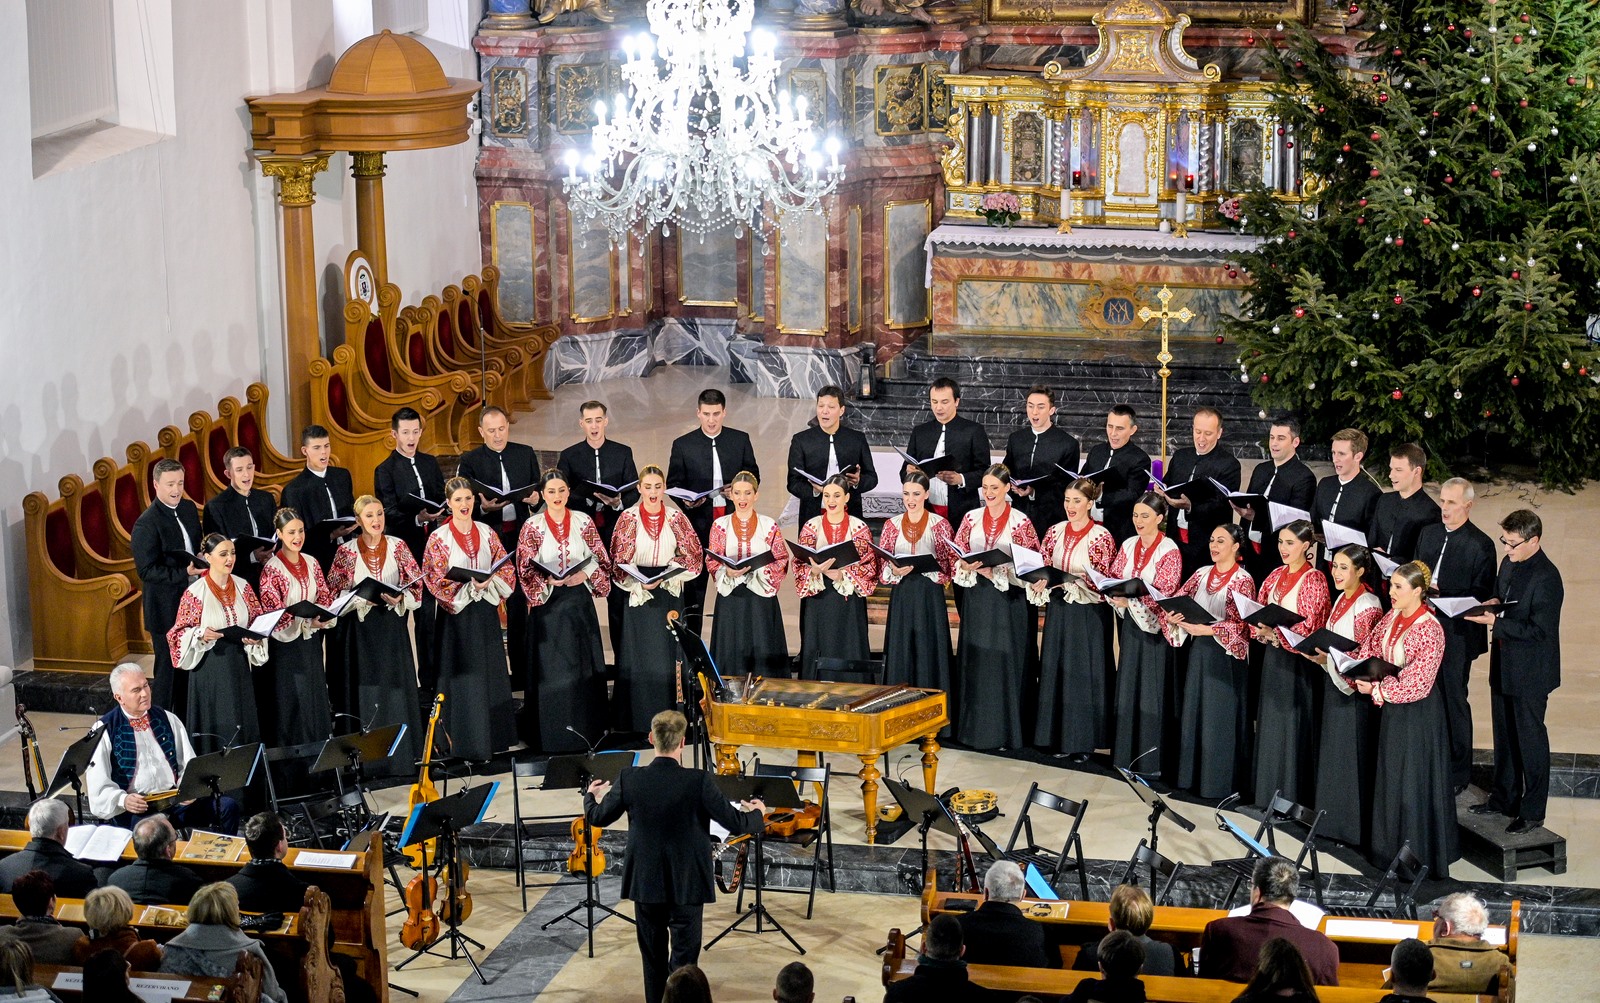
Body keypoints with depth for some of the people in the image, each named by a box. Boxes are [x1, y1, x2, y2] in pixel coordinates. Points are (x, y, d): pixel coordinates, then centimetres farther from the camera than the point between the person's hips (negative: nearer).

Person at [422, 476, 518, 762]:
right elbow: (436, 581, -10)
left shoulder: (487, 534, 6)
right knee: (463, 677, -2)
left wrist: (489, 582, -13)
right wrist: (470, 586, -19)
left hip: (486, 612, 4)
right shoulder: (439, 538, -6)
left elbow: (506, 569, 7)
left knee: (492, 671, 8)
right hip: (457, 615, -4)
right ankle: (465, 740, 4)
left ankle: (494, 736, 17)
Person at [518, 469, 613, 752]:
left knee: (584, 664, 5)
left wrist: (585, 575, -12)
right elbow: (525, 569, -4)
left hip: (579, 601, 2)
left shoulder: (584, 522, 4)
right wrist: (548, 581, -19)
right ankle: (552, 734, 6)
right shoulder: (532, 527, -1)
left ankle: (585, 727, 15)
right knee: (551, 668, -1)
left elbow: (602, 560, 5)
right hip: (548, 603, -2)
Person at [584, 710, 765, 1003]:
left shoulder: (630, 779, -11)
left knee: (653, 958, 17)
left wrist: (590, 795, 26)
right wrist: (757, 813, 10)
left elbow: (597, 817, 3)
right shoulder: (698, 781, -19)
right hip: (686, 885, -3)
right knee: (683, 960, 5)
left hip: (645, 882, 3)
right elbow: (736, 823, -13)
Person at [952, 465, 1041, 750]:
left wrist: (998, 571, -16)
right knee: (976, 661, 6)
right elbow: (957, 557, 8)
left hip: (1009, 600, -3)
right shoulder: (971, 518, 6)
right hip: (977, 597, 3)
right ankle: (975, 726, 14)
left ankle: (1006, 727, 6)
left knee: (1007, 661, -1)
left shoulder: (1020, 522, -4)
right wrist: (970, 567, -13)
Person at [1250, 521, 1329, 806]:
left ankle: (1291, 795, 4)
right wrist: (1262, 631, -10)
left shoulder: (1313, 580, -10)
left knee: (1293, 723, -3)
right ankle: (1267, 792, 20)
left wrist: (1276, 632, -26)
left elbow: (1310, 625, -16)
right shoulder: (1277, 575, 11)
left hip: (1297, 660, -7)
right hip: (1273, 657, 7)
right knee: (1270, 721, 11)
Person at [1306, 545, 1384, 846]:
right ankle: (1332, 816, 24)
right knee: (1330, 751, 14)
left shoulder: (1368, 605, -16)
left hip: (1354, 689, -9)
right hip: (1333, 683, 9)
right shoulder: (1341, 599, 10)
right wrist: (1318, 654, 0)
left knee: (1349, 757, -1)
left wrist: (1328, 660, -28)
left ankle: (1352, 824, 7)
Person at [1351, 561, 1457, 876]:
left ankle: (1418, 855, 12)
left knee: (1414, 780, 1)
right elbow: (1368, 651, 7)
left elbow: (1417, 682, -23)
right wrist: (1362, 678, -13)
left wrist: (1376, 688, -20)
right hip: (1391, 709, 8)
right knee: (1391, 777, 16)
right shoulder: (1391, 618, 3)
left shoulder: (1429, 629, -21)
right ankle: (1391, 846, 28)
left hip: (1418, 712, -8)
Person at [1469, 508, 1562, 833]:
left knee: (1530, 739, 3)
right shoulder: (1509, 564, 4)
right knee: (1504, 736, 20)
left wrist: (1495, 622, -26)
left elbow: (1538, 630, -26)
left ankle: (1532, 812, 13)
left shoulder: (1546, 578, -23)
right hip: (1504, 666, 9)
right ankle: (1504, 799, 33)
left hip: (1530, 673, -9)